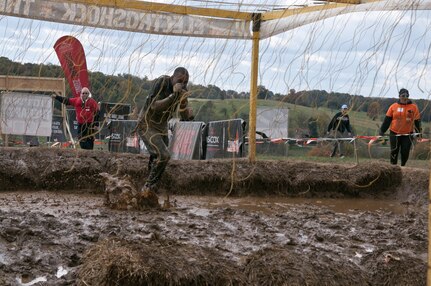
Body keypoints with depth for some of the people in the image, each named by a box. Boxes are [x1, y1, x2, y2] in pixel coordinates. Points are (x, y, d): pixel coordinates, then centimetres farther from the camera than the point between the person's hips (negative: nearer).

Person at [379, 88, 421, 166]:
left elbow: (417, 121, 4)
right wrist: (382, 130, 0)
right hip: (394, 134, 0)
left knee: (405, 152, 2)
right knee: (394, 152, 4)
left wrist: (418, 132, 1)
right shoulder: (393, 106, -1)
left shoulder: (414, 107, 0)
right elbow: (387, 120, 3)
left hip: (408, 134, 0)